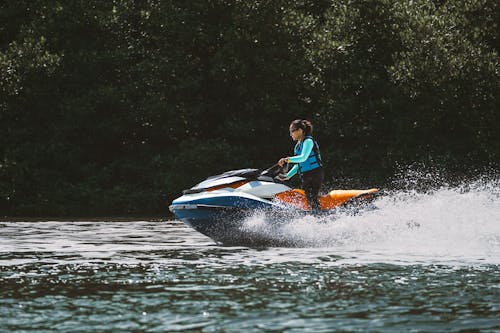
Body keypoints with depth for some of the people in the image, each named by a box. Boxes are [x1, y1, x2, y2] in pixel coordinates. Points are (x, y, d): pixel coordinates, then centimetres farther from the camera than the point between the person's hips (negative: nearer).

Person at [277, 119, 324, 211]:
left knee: (312, 200, -17)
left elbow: (303, 158, -26)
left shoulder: (308, 141, -11)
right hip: (305, 177, 9)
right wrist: (287, 176, 21)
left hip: (315, 175, -9)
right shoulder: (298, 145, 17)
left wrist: (287, 159, -33)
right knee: (309, 200, 3)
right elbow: (298, 164, 24)